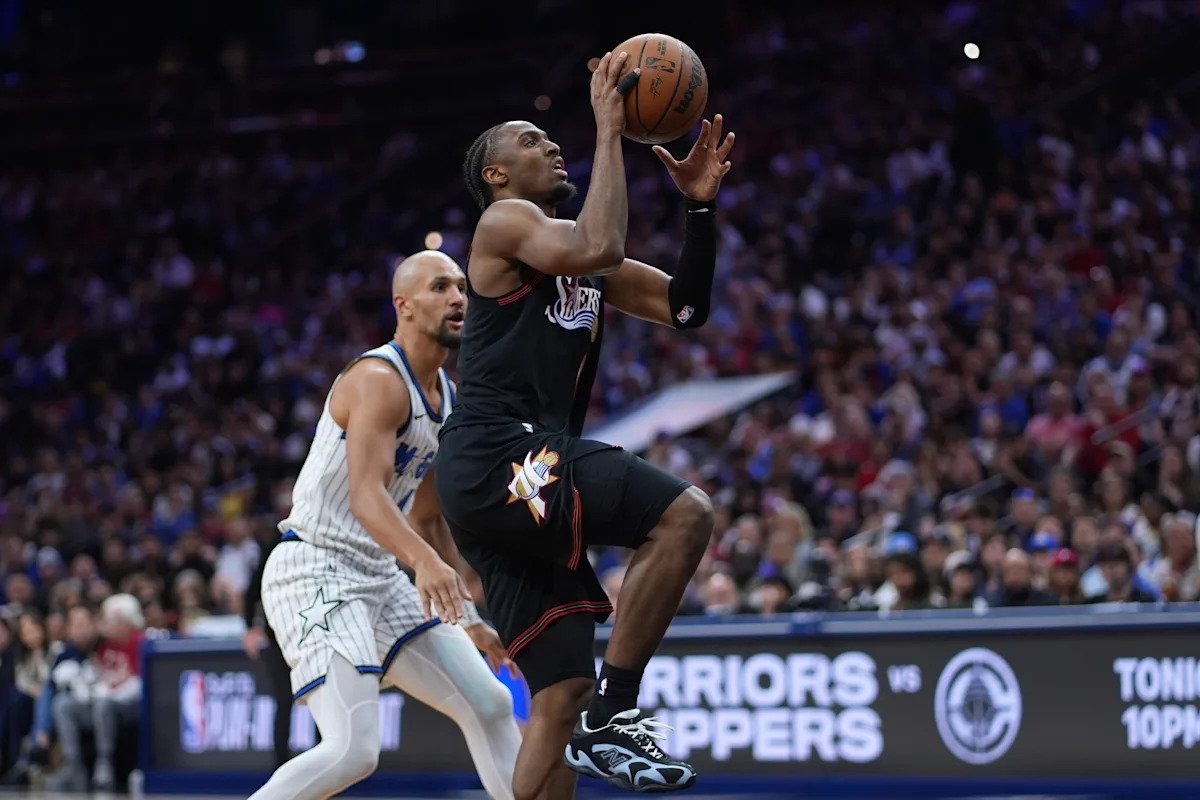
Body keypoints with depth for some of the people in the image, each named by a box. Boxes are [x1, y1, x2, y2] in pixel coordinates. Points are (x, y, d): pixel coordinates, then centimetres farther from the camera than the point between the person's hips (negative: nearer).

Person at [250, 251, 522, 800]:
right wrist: (425, 560, -45)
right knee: (353, 751, -20)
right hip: (315, 571, -10)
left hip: (378, 578, 10)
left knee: (490, 705, 7)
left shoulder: (447, 399, 14)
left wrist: (467, 617, 22)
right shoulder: (379, 380, -15)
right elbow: (365, 495, -29)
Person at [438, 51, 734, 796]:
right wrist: (610, 130, -10)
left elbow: (686, 308, 22)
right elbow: (600, 247, -19)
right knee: (686, 512, -21)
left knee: (562, 695, 6)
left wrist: (700, 208, 11)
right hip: (498, 458, -9)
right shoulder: (506, 222, 1)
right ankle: (615, 714, -17)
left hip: (517, 483, 9)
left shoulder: (573, 254, 27)